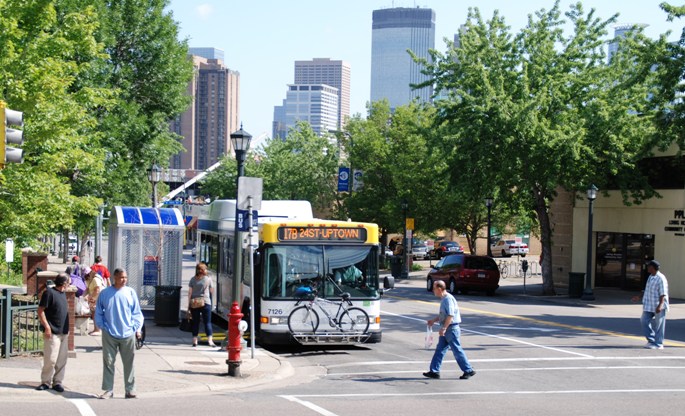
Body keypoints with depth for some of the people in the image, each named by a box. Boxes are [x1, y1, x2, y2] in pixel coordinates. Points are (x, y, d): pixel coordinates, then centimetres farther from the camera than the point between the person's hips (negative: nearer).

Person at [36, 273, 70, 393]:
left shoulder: (63, 293, 14)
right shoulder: (49, 293, -9)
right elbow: (40, 311, -11)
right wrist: (47, 327, -17)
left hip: (64, 332, 8)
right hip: (52, 332, -8)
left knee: (62, 360, 6)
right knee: (50, 359, -7)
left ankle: (57, 382, 12)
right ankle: (45, 382, 5)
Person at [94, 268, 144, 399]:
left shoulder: (131, 292, 2)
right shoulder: (105, 293, 1)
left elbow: (137, 313, 6)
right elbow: (98, 313, 8)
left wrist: (137, 328, -1)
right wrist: (102, 327, -2)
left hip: (128, 334, 0)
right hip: (109, 334, 0)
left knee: (129, 363, 6)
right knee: (108, 362, 3)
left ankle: (130, 389, 14)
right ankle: (108, 390, 11)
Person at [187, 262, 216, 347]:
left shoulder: (193, 279, 4)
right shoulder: (208, 279, 0)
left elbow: (189, 293, 2)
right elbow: (212, 291, 9)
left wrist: (189, 305, 4)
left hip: (194, 303, 2)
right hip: (205, 302, -2)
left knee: (195, 322, 8)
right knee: (207, 322, -2)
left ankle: (195, 340, 8)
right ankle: (210, 340, -12)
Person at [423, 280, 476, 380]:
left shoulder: (448, 299, -18)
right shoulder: (443, 299, 13)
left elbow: (450, 316, -24)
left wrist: (444, 328, -25)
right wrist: (433, 321, 16)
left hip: (452, 329, -10)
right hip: (446, 329, 10)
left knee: (457, 351, -3)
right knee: (440, 349, 9)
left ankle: (469, 370, 6)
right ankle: (434, 371, 11)